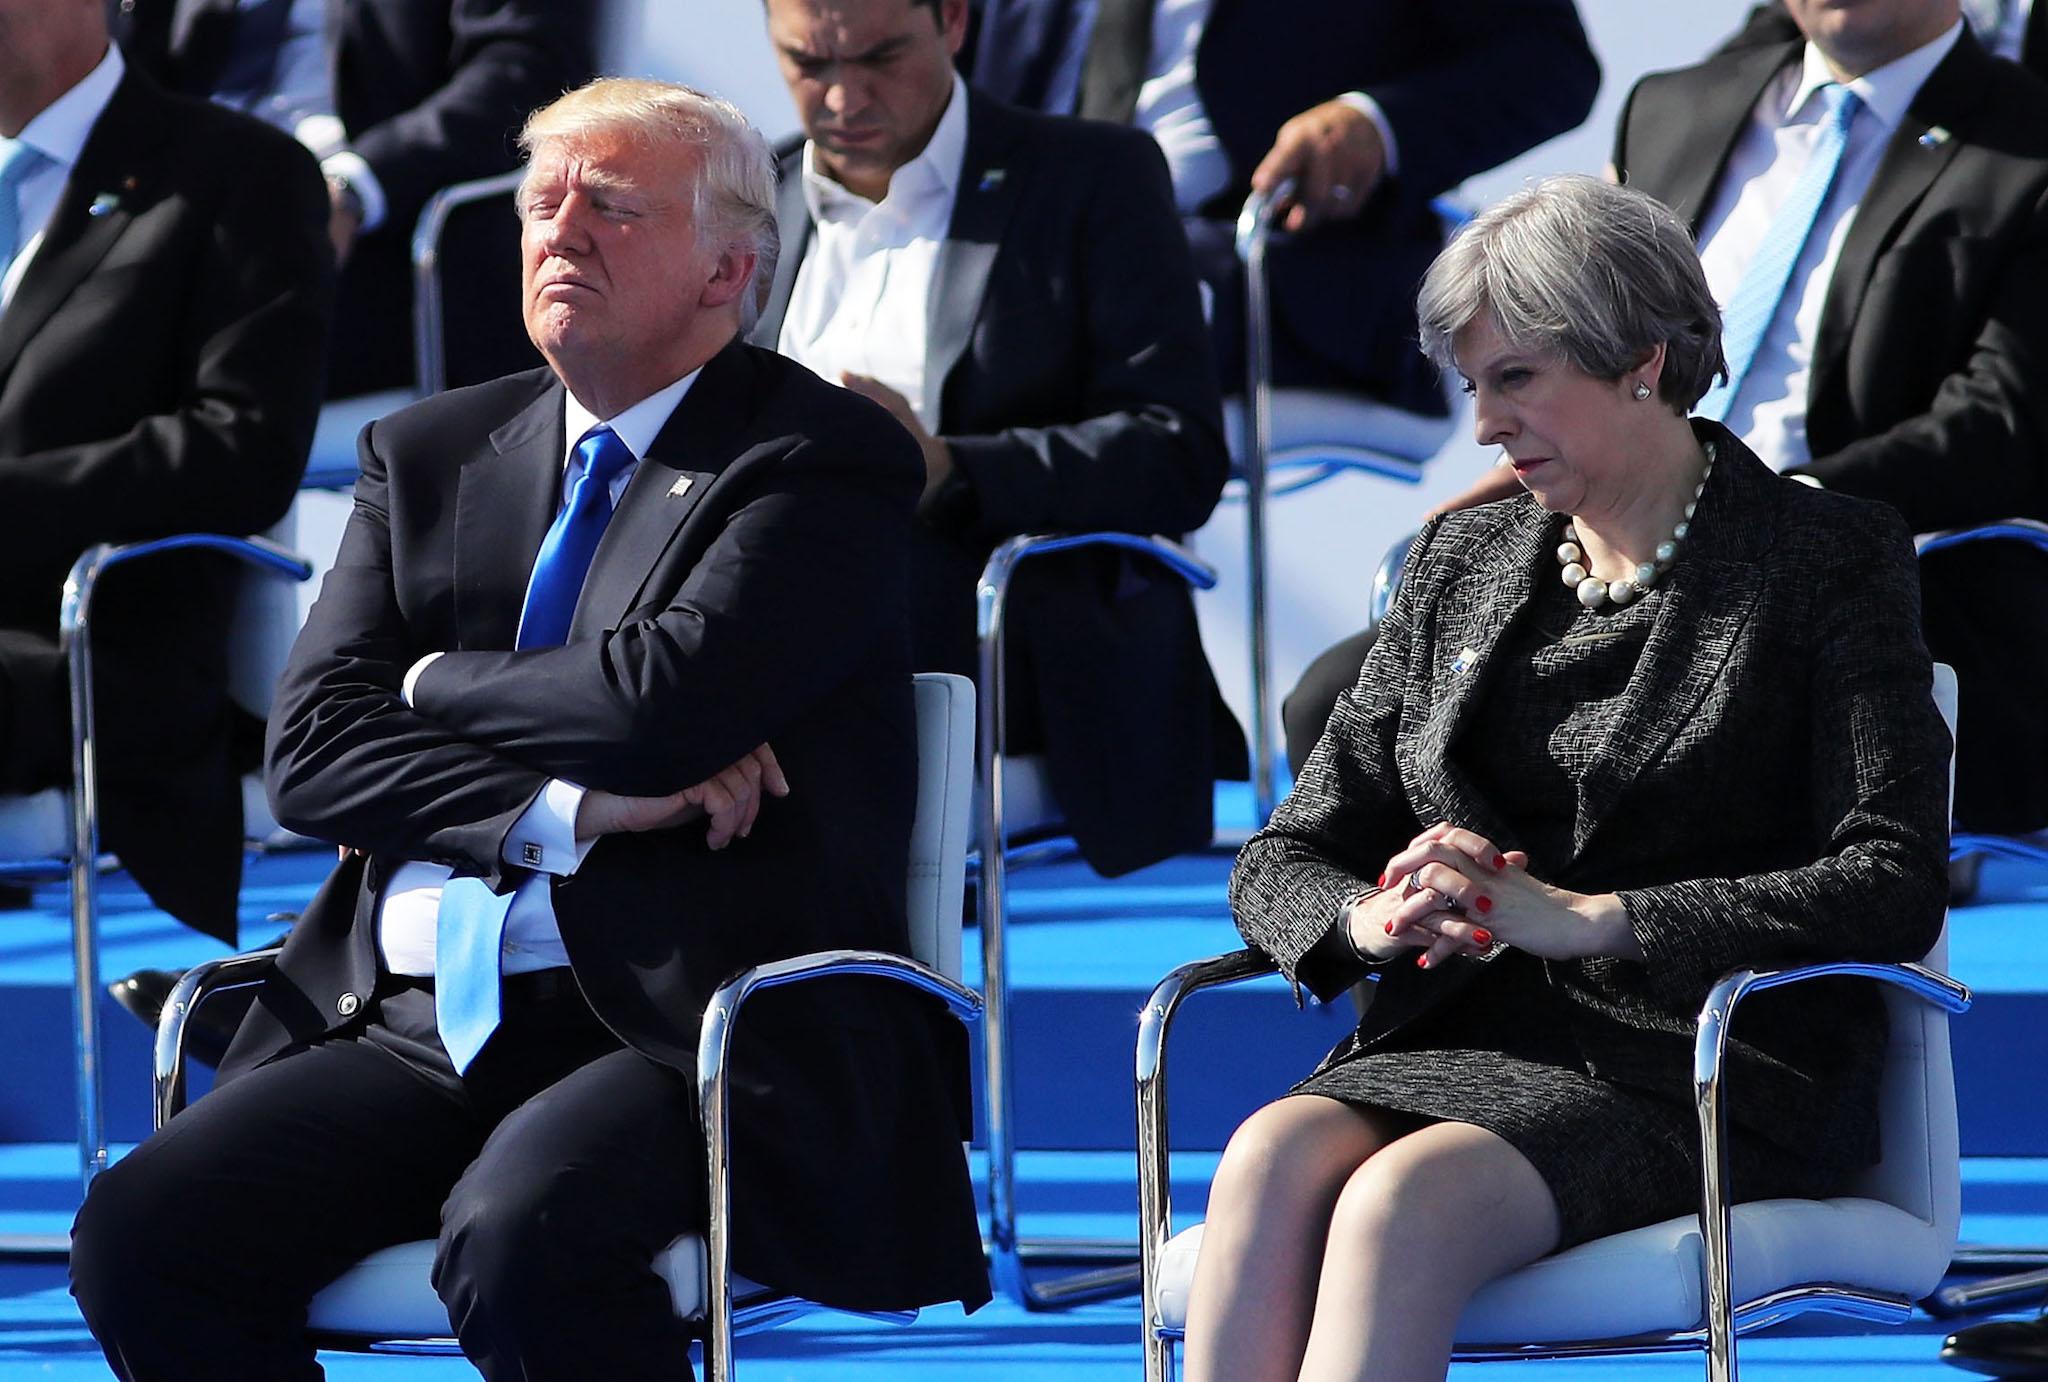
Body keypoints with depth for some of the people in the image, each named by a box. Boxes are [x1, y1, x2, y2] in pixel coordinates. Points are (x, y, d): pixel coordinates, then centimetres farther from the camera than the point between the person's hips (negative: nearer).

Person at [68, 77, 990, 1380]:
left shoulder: (826, 463, 0)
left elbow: (669, 696, -17)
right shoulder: (428, 457, 18)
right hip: (416, 1024, 6)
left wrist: (438, 684, 1)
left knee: (519, 1233, -36)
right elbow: (312, 745, 5)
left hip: (675, 1029, -6)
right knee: (138, 1232, -17)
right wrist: (568, 809, -10)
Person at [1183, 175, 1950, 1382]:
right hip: (1460, 1042, 5)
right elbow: (1286, 861, 18)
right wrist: (1371, 918, -8)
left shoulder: (1831, 560, 3)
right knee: (1271, 1164, -30)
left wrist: (1585, 917, -16)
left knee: (1405, 1201, -34)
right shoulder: (1463, 562, 19)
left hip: (1706, 1080, -5)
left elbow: (1894, 890, -9)